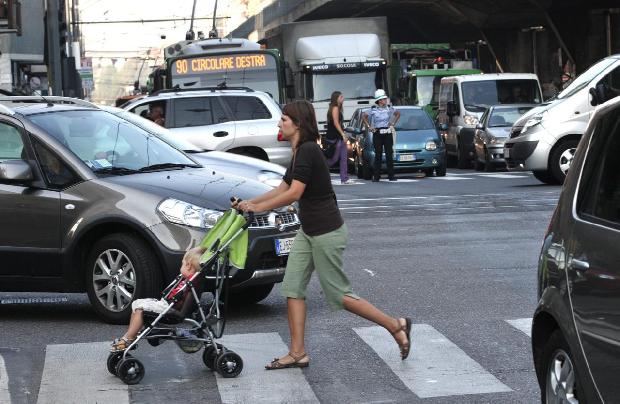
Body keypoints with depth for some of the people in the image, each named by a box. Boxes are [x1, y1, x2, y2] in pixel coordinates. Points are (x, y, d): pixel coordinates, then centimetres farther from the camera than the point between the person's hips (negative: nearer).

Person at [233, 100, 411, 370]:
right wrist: (249, 202, 11)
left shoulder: (308, 151, -20)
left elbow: (294, 193, -25)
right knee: (292, 287, 5)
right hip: (309, 231, 10)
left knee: (338, 294, 0)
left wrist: (258, 208, -17)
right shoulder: (299, 152, 11)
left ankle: (396, 326, 11)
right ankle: (298, 353, 8)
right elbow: (281, 189, 18)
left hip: (327, 232, -10)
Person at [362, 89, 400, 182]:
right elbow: (363, 117, 9)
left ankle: (391, 175, 3)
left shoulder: (389, 108, 2)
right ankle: (376, 176, 6)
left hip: (388, 133, 1)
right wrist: (369, 126, 4)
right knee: (378, 155, 1)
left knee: (389, 154, 0)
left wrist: (393, 123, 12)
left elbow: (398, 114, 19)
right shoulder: (373, 110, -3)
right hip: (377, 134, -1)